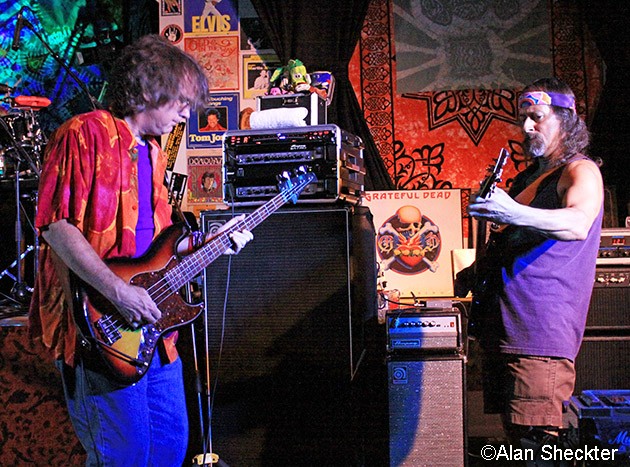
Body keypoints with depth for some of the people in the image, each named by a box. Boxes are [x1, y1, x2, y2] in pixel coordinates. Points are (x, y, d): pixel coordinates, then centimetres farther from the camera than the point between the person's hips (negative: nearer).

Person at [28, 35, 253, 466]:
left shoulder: (151, 152, 17)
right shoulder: (85, 134, -11)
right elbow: (56, 225, -20)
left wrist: (204, 244, 10)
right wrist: (118, 291, -24)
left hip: (152, 323, 9)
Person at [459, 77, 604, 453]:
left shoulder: (581, 171, -4)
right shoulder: (526, 178, 22)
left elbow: (577, 225, -26)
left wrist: (513, 213, -41)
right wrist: (477, 271, 17)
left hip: (543, 326, -9)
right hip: (503, 323, 9)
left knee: (535, 440, -13)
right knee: (516, 438, 13)